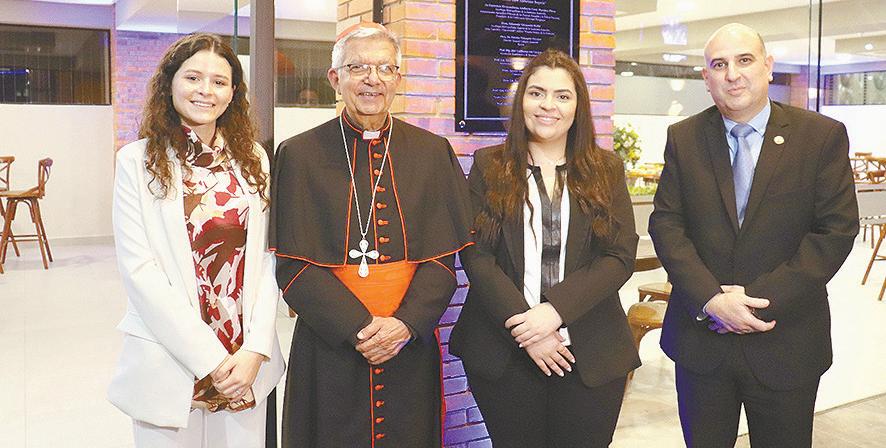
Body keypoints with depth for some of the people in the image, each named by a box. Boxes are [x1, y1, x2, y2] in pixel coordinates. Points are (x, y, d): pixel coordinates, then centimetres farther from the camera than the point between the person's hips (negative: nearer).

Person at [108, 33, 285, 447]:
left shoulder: (253, 159, 5)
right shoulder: (138, 160, -4)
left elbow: (266, 258, 2)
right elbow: (138, 270, -10)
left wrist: (255, 349, -9)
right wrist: (209, 358, -13)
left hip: (248, 357, 3)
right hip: (170, 361, -3)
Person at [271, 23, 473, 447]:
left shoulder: (433, 153, 4)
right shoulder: (298, 155, -1)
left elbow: (442, 257, 0)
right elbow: (293, 265, -5)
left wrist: (405, 323, -15)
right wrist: (359, 328, -16)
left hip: (411, 346, 2)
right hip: (328, 350, -1)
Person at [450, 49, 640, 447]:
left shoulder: (606, 170, 6)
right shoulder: (488, 166, 3)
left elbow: (621, 256, -2)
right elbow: (476, 255, -4)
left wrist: (556, 311, -15)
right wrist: (524, 327, -14)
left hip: (590, 356, 1)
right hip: (503, 352, -1)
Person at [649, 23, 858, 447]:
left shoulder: (824, 136, -4)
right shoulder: (683, 138, 2)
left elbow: (836, 230, -9)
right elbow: (665, 222, -3)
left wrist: (760, 298, -17)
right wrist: (711, 299, -16)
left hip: (786, 345, -1)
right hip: (701, 339, 2)